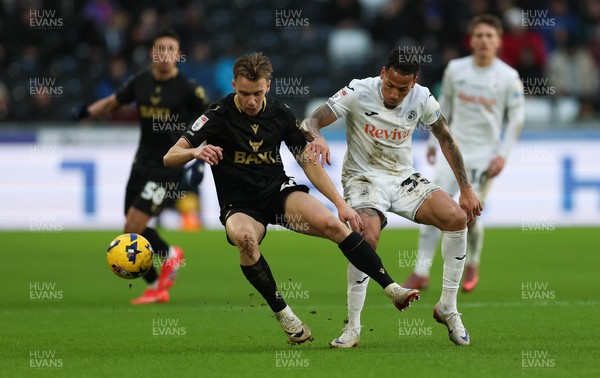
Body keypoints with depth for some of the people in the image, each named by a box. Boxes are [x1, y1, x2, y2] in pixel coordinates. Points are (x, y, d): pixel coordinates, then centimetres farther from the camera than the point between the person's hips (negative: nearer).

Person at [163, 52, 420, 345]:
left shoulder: (280, 114, 2)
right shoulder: (219, 115, -9)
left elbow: (308, 161, 9)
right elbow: (170, 158, -14)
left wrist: (340, 204, 2)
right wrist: (195, 152, -37)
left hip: (279, 190, 2)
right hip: (239, 206, -2)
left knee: (329, 222, -25)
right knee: (244, 237, -38)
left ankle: (391, 288, -22)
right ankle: (282, 314, -26)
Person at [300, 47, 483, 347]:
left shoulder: (421, 99, -6)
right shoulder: (359, 92, -17)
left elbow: (446, 140, 9)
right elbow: (309, 123, -20)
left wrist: (466, 189, 10)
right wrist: (316, 137, -45)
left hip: (404, 177, 4)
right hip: (364, 177, -4)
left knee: (458, 218, -17)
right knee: (367, 237, -33)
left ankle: (447, 308, -1)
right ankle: (353, 328, -20)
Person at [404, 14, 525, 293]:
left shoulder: (508, 77, -6)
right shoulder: (455, 69, 2)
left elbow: (516, 118, -1)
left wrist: (502, 154, -8)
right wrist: (434, 140, 16)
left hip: (484, 154, -2)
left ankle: (471, 265, 19)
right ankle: (421, 272, 0)